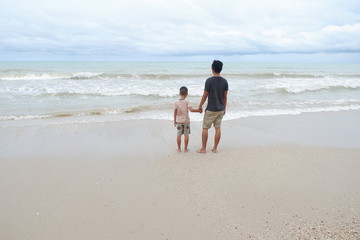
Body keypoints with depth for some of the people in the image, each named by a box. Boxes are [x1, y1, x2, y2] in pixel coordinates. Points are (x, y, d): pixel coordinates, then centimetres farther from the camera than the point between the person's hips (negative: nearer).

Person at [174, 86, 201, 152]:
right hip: (186, 121, -1)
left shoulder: (176, 102, -4)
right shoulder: (187, 102, -10)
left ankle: (179, 148, 15)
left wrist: (175, 120, 10)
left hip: (179, 121, 1)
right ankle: (185, 148, 11)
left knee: (179, 135, 8)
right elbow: (191, 109, -21)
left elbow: (175, 112, 0)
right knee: (186, 135, 6)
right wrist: (198, 110, -8)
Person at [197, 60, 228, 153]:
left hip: (211, 109, -5)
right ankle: (215, 148, 18)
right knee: (218, 128, 11)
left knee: (205, 128, 7)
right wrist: (224, 108, 15)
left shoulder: (209, 80, -15)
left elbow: (205, 95, -11)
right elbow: (225, 96, 5)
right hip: (221, 109, 5)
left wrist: (200, 106, 2)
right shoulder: (224, 81, 0)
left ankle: (203, 148, 13)